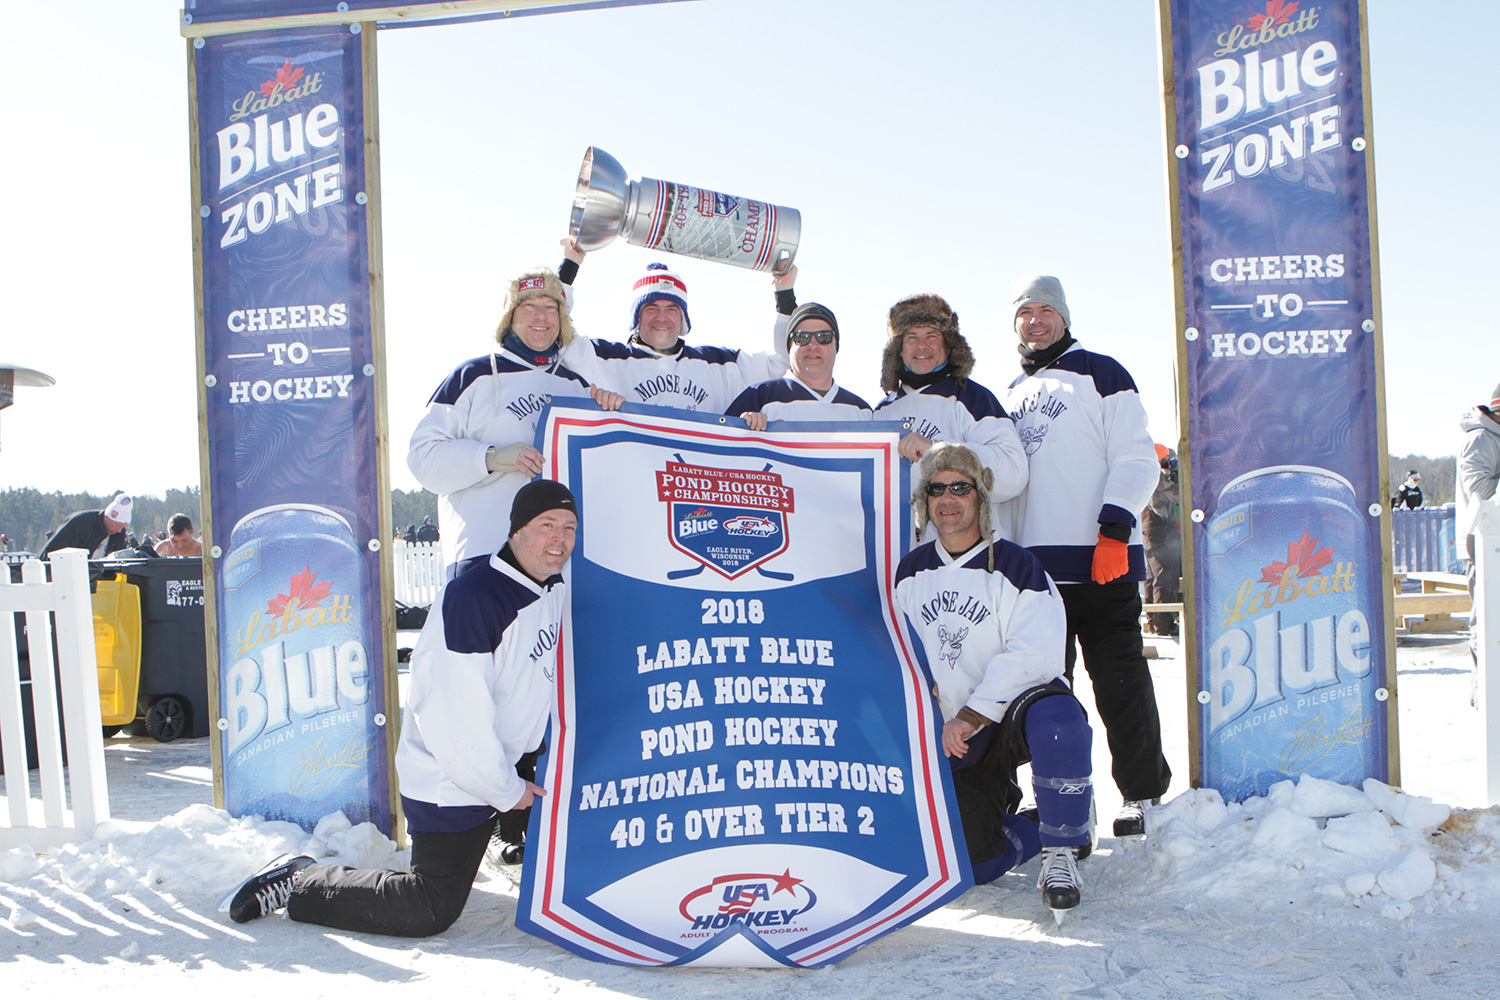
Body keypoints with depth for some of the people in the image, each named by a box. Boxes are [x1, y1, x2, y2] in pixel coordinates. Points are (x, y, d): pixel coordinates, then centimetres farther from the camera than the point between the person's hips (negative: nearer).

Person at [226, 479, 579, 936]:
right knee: (430, 911, -4)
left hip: (514, 762, 8)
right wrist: (505, 790, -16)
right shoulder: (473, 597, -27)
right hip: (451, 779, -8)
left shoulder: (556, 588, 1)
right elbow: (456, 718, -28)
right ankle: (298, 882, 9)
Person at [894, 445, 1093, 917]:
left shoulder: (1013, 565, -9)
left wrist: (971, 716, -24)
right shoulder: (911, 572, 6)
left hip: (1020, 703, -4)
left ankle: (1061, 852, -19)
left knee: (1057, 722, -40)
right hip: (955, 737, 4)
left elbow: (1035, 654, -20)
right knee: (973, 865, -9)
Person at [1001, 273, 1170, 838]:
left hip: (1101, 562, -6)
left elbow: (1136, 462, -4)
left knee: (1119, 680, -2)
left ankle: (1144, 795, 10)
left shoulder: (1100, 374, 4)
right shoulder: (1012, 395, 22)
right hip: (1031, 564, 6)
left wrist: (1115, 528, -15)